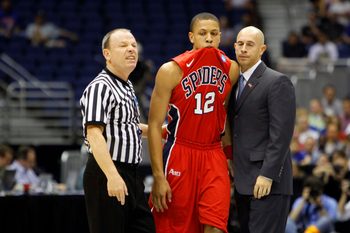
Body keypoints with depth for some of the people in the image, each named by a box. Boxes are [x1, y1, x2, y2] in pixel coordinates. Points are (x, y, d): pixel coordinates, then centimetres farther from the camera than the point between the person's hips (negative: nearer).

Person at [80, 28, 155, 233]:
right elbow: (94, 134, -25)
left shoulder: (127, 86, 17)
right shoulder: (100, 87, -14)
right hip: (107, 176, -10)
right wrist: (112, 175, -33)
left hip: (131, 174, 10)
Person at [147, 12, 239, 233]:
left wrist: (229, 156, 10)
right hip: (179, 155, -2)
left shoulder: (231, 69, 3)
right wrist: (158, 177, -13)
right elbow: (155, 125, -9)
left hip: (214, 156, 3)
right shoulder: (172, 70, -9)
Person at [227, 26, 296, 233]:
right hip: (243, 181, 8)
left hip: (268, 181, -8)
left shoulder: (278, 82, -8)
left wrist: (267, 175, -20)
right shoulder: (236, 83, 17)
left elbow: (281, 134, -14)